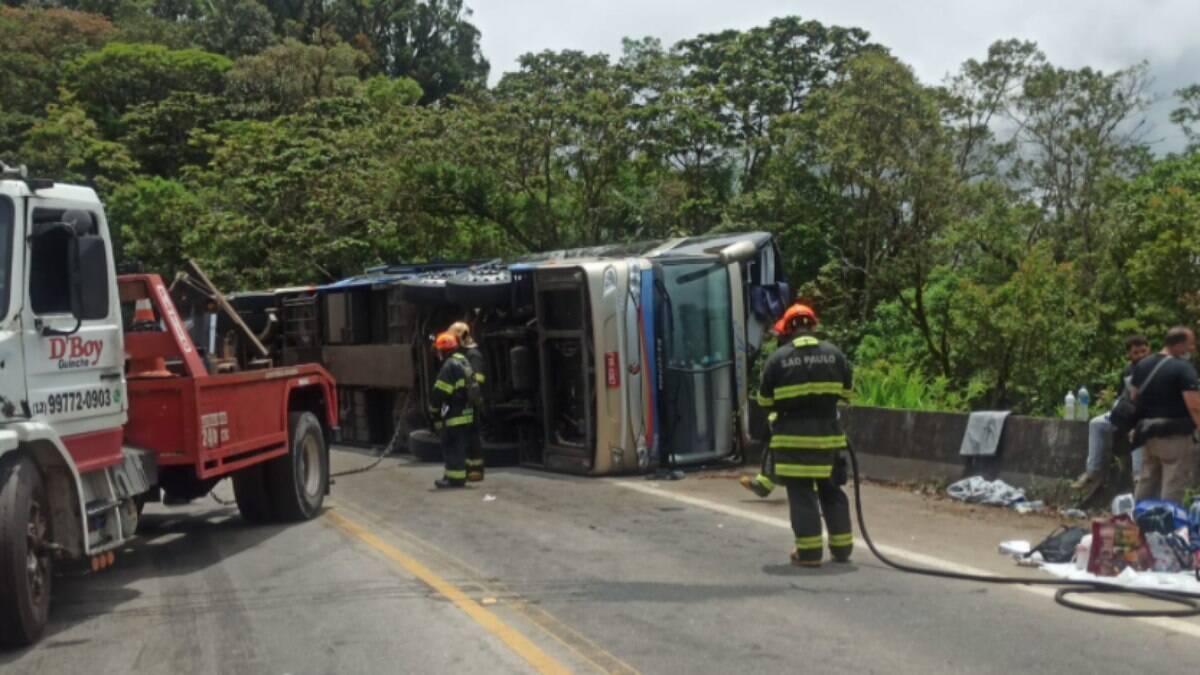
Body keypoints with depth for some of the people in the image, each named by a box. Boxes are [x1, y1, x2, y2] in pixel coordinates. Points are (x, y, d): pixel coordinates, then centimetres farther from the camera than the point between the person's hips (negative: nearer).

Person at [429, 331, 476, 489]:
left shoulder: (450, 365, -15)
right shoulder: (464, 362, 15)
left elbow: (440, 392, -17)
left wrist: (433, 407, -1)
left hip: (454, 415, -10)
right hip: (467, 413, 10)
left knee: (452, 446, -3)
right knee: (462, 445, 14)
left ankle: (455, 477, -2)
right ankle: (455, 475, 22)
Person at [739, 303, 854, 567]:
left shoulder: (778, 358, -7)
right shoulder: (834, 354, 1)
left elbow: (765, 401, -1)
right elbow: (846, 392, 10)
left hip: (793, 434, -3)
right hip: (828, 433, 3)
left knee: (801, 494, 1)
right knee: (831, 491, 14)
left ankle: (809, 552, 1)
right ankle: (842, 547, 18)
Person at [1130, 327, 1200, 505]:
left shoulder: (1142, 365, 10)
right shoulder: (1183, 368, -14)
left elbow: (1135, 398, 19)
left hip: (1150, 434, 8)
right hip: (1176, 437, -8)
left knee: (1146, 486, 16)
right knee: (1172, 490, -3)